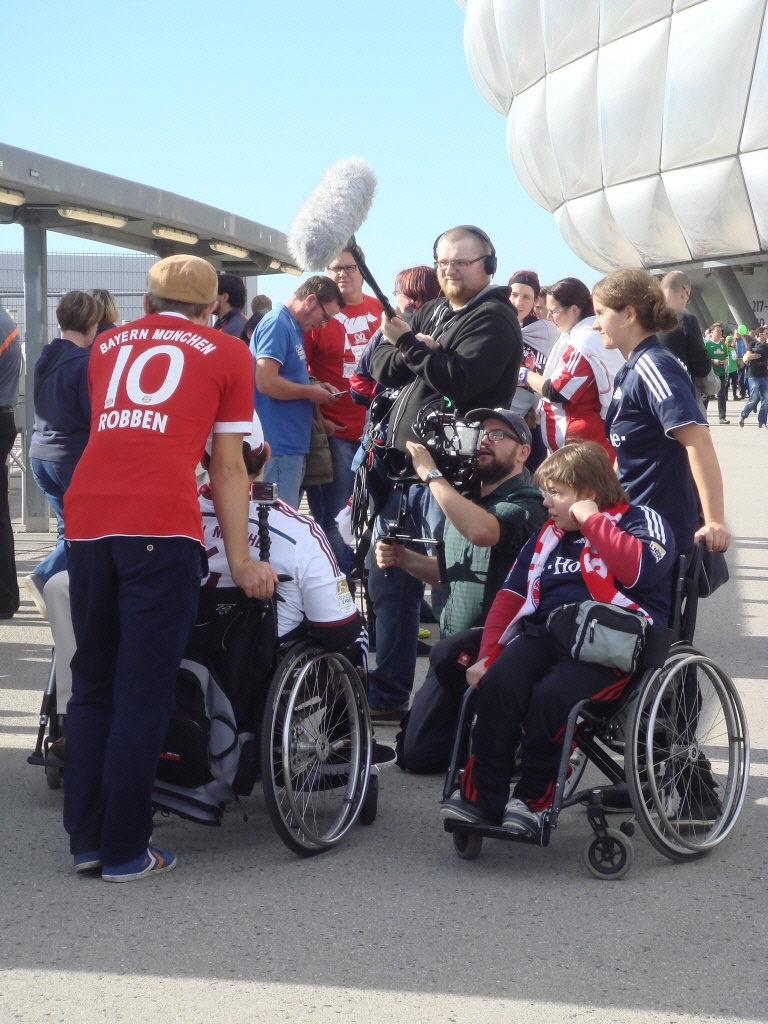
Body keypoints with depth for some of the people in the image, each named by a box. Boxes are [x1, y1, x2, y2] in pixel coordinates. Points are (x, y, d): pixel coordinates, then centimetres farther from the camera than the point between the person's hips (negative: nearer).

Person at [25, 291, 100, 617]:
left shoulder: (46, 357, 6)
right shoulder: (85, 361, -16)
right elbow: (97, 417, -15)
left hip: (40, 453, 8)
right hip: (74, 456, -7)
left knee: (68, 526, 16)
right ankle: (45, 576, -13)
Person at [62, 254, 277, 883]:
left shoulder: (109, 345, 26)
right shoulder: (226, 352, 14)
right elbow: (228, 468, 9)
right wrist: (241, 560, 10)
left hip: (86, 520, 4)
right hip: (161, 527, -4)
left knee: (93, 684, 14)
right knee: (144, 691, 0)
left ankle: (86, 842, 16)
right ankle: (127, 852, 4)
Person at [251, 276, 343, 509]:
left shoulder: (293, 327, 16)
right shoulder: (277, 324, -12)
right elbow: (266, 382, -23)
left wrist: (315, 388, 9)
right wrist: (310, 392, -10)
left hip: (292, 445, 10)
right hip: (280, 446, -10)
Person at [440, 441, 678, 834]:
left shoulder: (641, 522, 4)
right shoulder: (549, 534, 23)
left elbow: (641, 570, -19)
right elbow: (512, 595, 18)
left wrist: (592, 520, -9)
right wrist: (488, 655, 5)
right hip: (546, 634, 6)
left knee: (553, 694, -32)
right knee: (498, 683, -25)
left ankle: (533, 799, -13)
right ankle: (480, 794, -18)